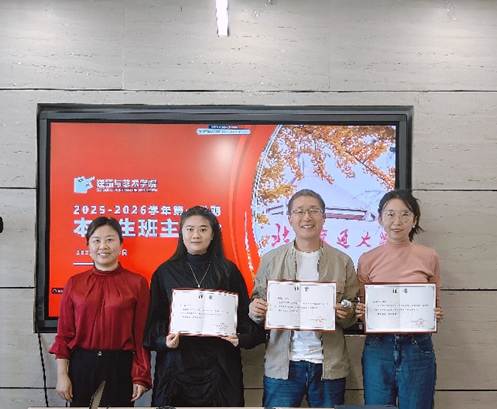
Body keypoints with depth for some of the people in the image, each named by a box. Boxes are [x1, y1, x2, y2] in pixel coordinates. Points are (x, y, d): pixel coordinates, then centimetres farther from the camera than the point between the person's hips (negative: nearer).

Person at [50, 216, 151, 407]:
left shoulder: (137, 283, -2)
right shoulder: (74, 283, 3)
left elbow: (141, 334, -3)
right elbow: (64, 333, 4)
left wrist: (141, 376, -5)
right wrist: (62, 375, 0)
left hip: (121, 369, -1)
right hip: (82, 367, 2)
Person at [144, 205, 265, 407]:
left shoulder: (228, 271, 5)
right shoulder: (165, 272, 5)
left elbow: (245, 314, 6)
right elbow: (154, 318, 6)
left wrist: (242, 337, -12)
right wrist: (164, 340, -13)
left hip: (219, 365, 0)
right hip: (177, 365, 0)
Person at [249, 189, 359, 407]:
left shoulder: (342, 262, 5)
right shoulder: (271, 260, 4)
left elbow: (352, 318, 9)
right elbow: (257, 304, 8)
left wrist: (346, 314, -13)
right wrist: (255, 310, -14)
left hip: (329, 365, 1)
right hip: (282, 365, 0)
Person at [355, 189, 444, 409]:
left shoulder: (429, 257, 2)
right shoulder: (367, 260, 3)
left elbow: (436, 306, 12)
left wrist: (436, 315, -9)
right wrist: (360, 312, -10)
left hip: (417, 348, 0)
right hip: (377, 348, 1)